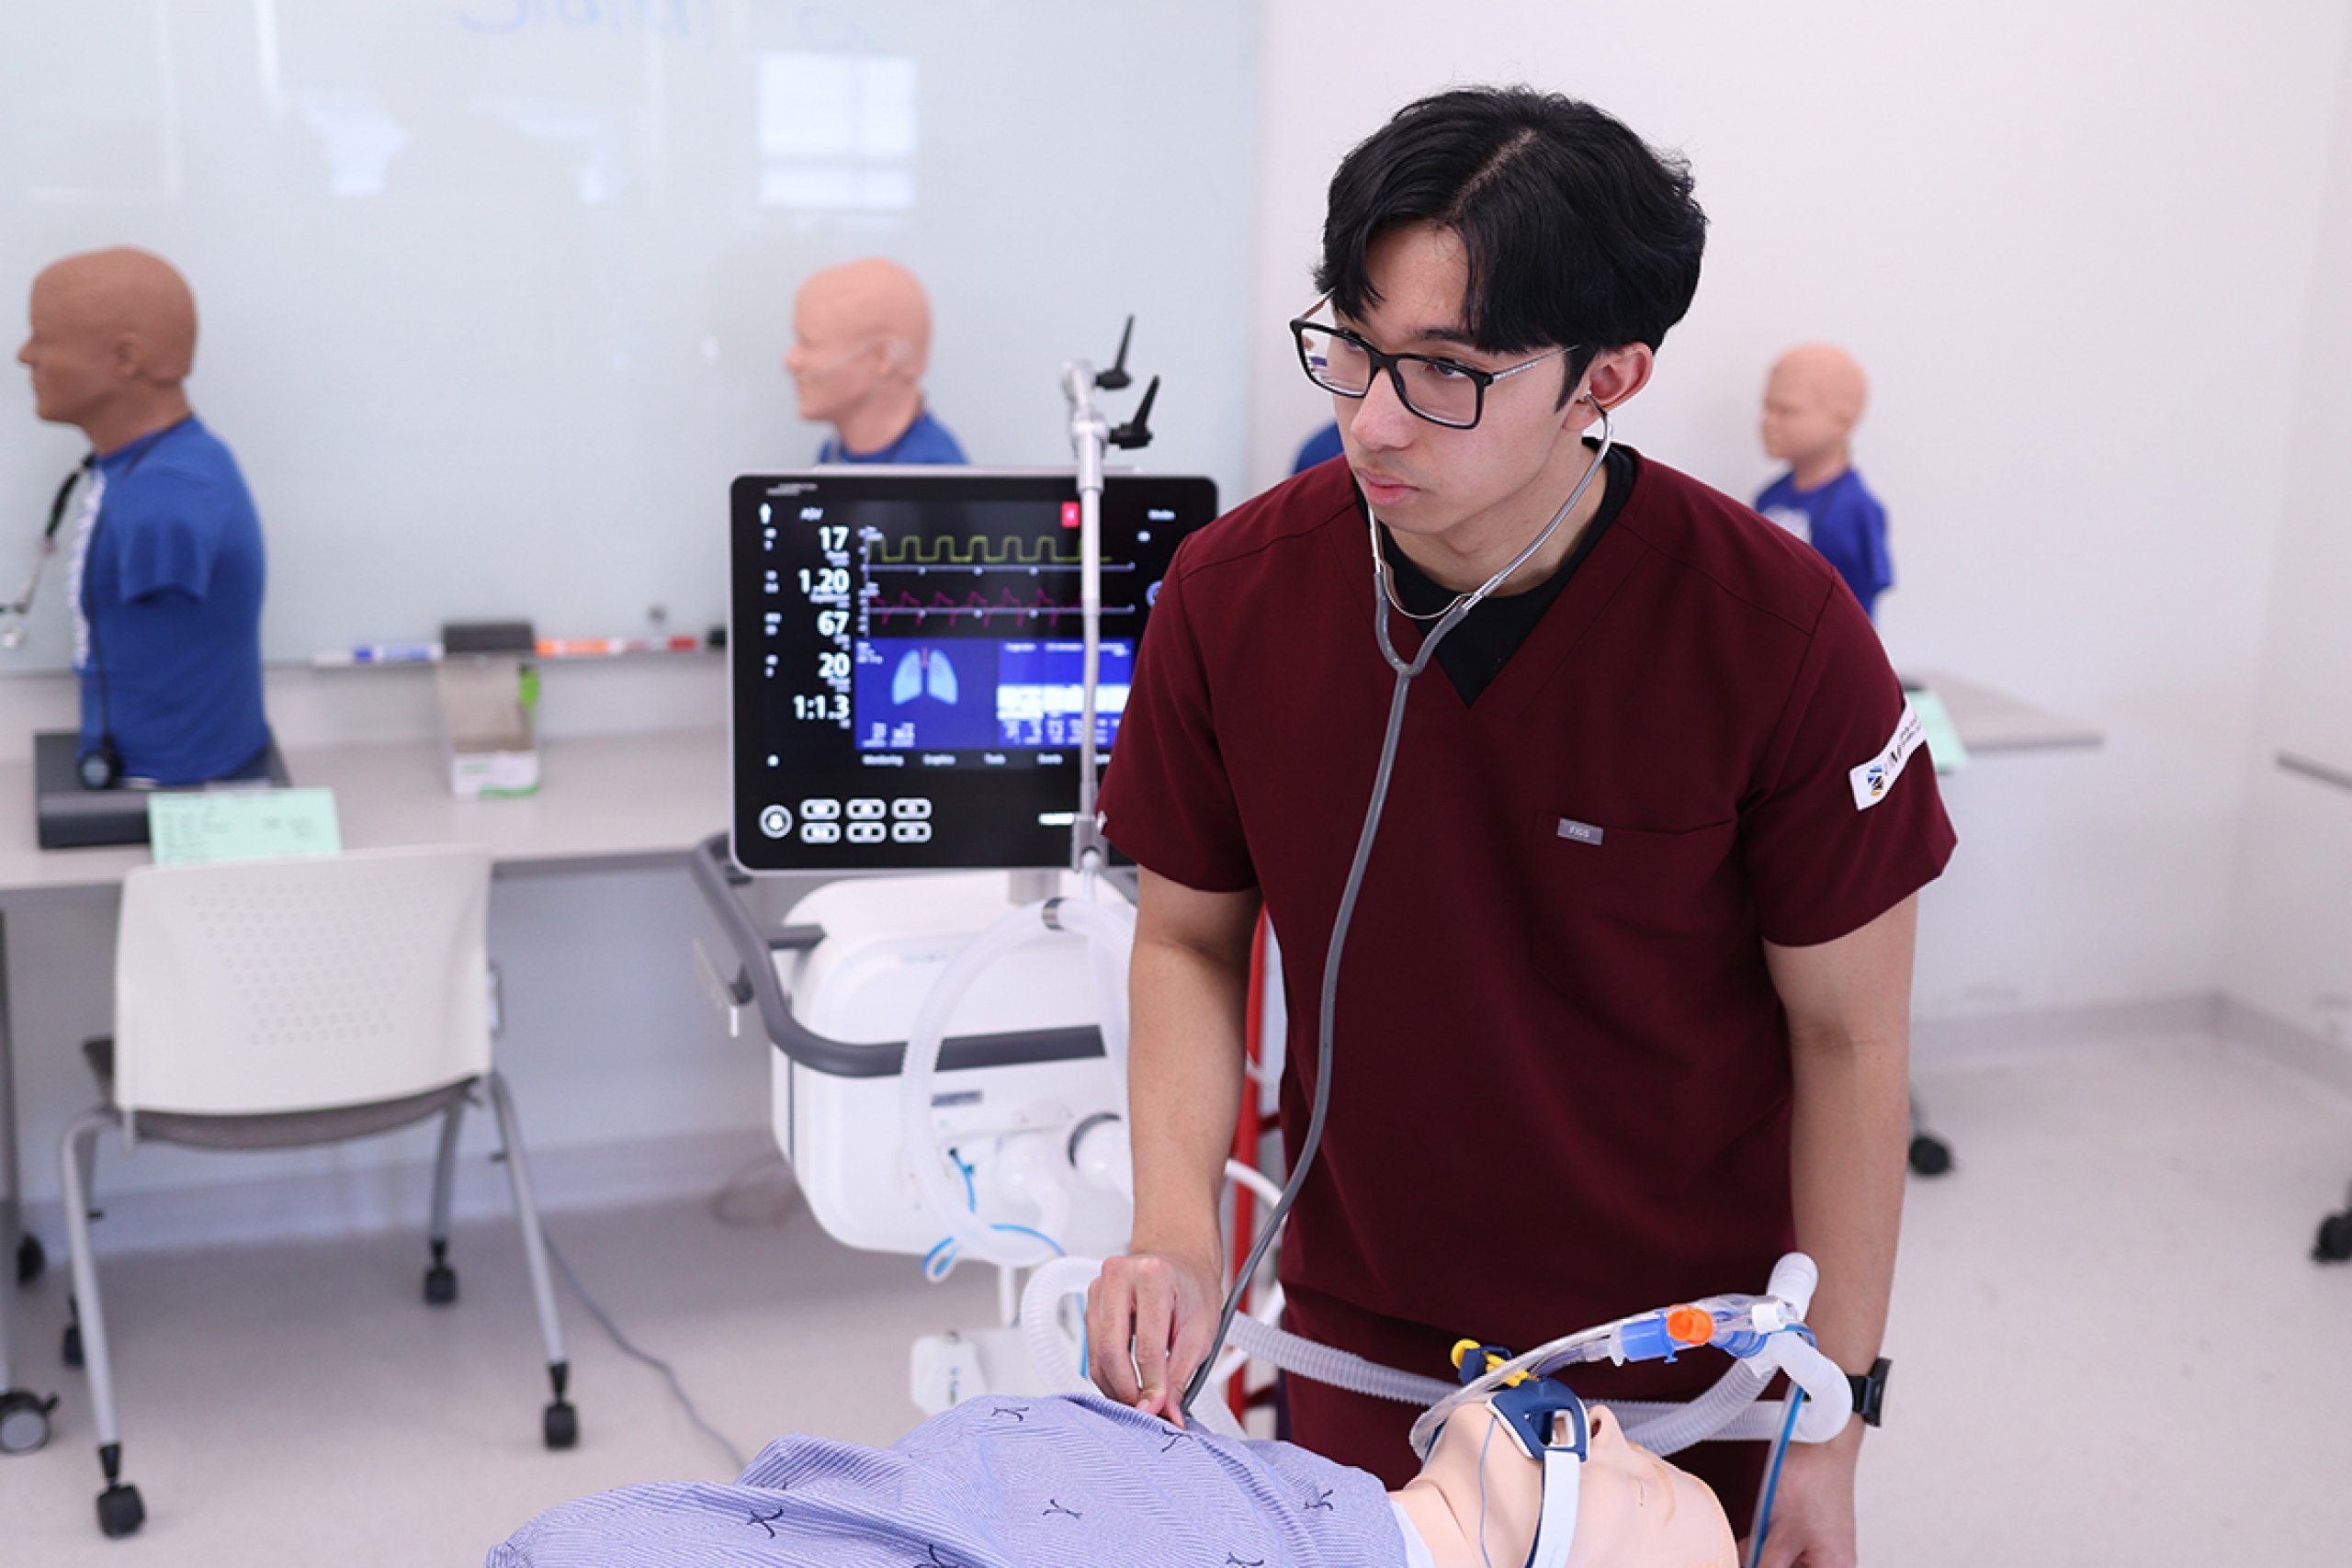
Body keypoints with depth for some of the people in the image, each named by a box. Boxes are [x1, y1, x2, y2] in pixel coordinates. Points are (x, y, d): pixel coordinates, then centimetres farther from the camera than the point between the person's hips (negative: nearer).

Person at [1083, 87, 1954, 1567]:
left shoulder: (1775, 630, -21)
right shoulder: (1234, 594, -14)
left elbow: (1848, 1031, -11)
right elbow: (1190, 938, -1)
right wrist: (1178, 1226, -16)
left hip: (1689, 1355, -2)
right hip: (1366, 1333, 2)